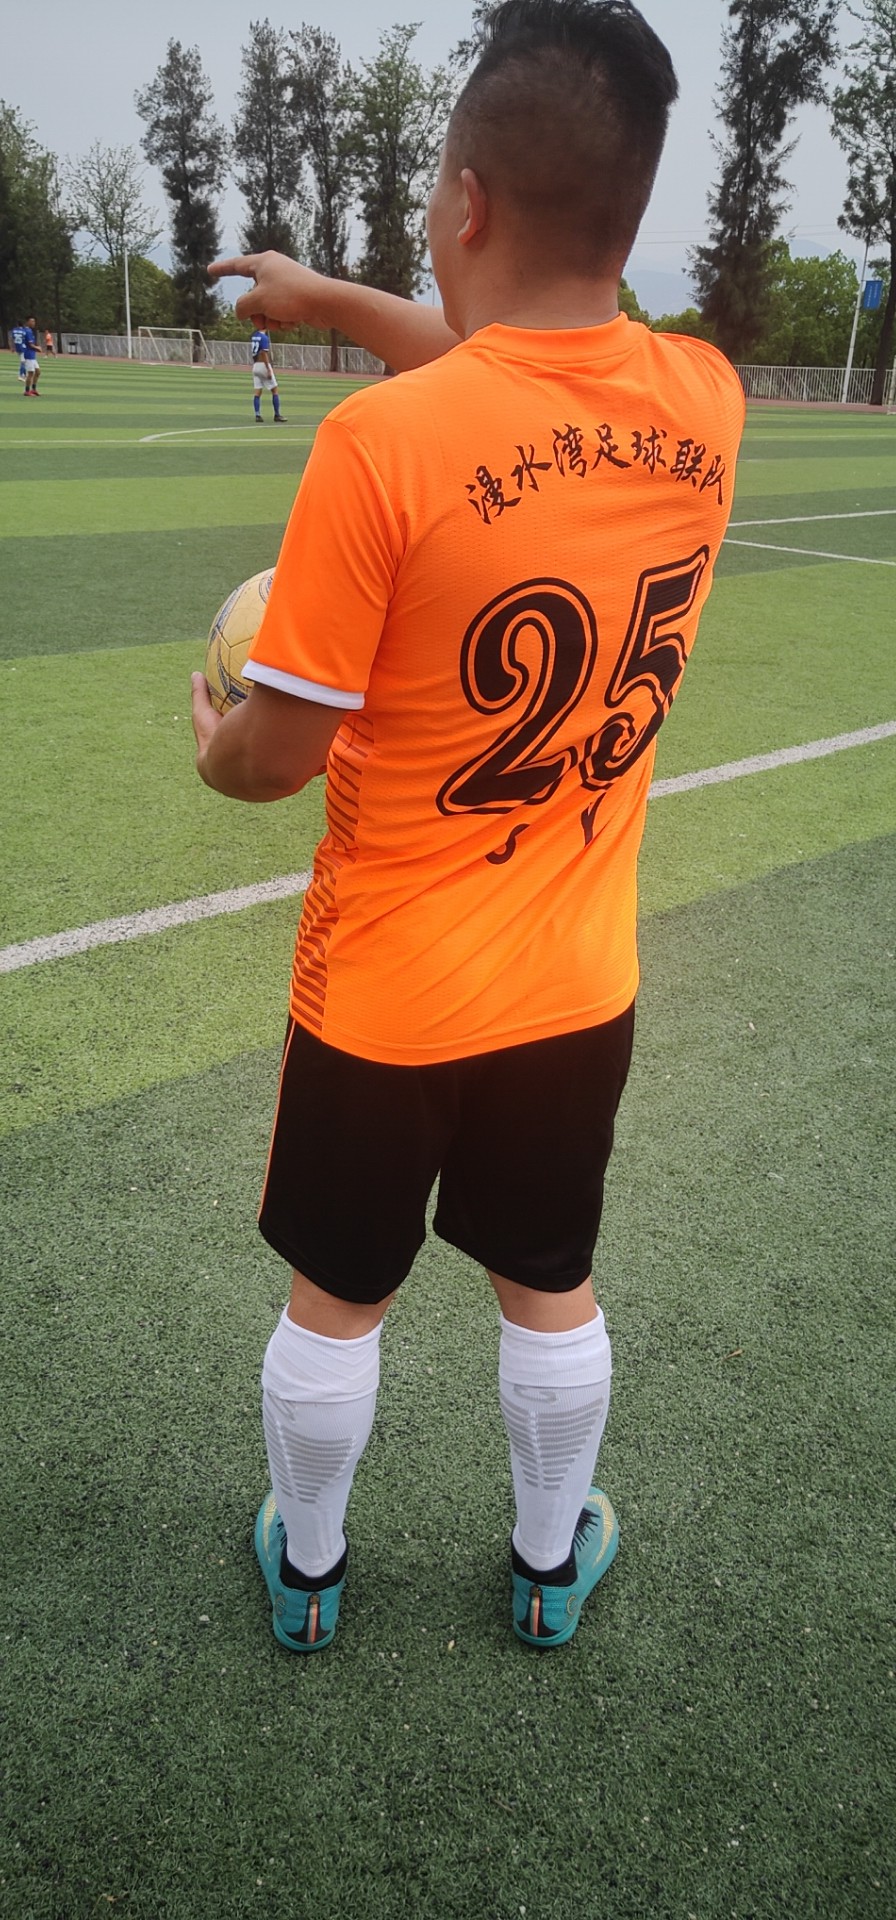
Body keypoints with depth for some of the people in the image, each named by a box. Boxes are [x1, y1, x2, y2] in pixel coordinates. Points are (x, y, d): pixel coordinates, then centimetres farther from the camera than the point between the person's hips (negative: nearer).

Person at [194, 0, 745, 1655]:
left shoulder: (380, 442, -23)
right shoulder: (704, 405, -7)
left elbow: (278, 756, -17)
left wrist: (212, 743, 6)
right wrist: (327, 299, 20)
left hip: (384, 999, -3)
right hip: (577, 987, 4)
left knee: (334, 1304, 19)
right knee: (551, 1292, 23)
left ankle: (304, 1567, 43)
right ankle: (552, 1563, 45)